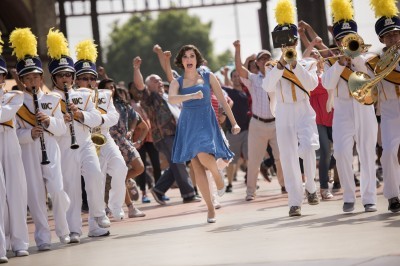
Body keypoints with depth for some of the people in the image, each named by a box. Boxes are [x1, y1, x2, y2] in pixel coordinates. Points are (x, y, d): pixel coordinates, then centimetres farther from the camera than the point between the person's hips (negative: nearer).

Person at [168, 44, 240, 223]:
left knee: (204, 156, -28)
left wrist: (234, 123, 5)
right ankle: (210, 208, 3)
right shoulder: (177, 83, 7)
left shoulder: (208, 77, 7)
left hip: (206, 122, -2)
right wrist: (192, 96, -28)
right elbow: (171, 99, -14)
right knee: (197, 168, -3)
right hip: (188, 125, 2)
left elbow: (222, 100, 8)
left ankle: (218, 177, 4)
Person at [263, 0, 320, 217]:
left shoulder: (307, 64, 8)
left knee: (308, 148, -22)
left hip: (304, 111, -1)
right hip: (284, 114, 1)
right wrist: (281, 64, -20)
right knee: (289, 157, -2)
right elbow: (267, 87, -11)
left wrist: (295, 64, -17)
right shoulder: (273, 68, 8)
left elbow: (312, 84, -10)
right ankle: (295, 202, 0)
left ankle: (310, 187, 0)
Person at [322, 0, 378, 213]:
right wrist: (340, 63, -16)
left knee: (367, 154, 1)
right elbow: (327, 84, -9)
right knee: (341, 152, -13)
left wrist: (354, 55, -17)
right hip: (343, 112, -1)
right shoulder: (331, 62, 7)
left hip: (365, 110, 1)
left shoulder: (364, 58, 9)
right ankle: (349, 197, -1)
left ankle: (369, 198, 6)